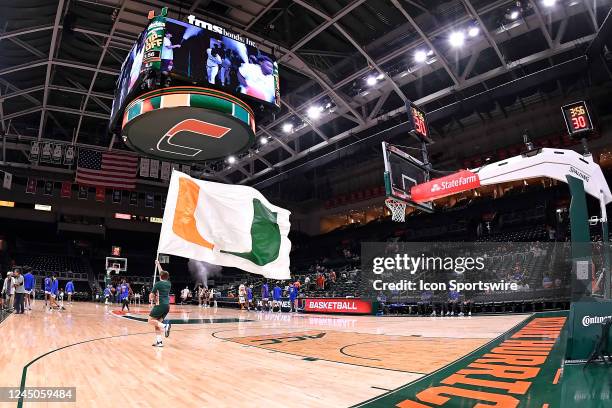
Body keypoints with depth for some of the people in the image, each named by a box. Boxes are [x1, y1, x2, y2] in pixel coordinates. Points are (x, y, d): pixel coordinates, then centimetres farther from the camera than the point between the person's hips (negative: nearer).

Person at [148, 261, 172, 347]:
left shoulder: (157, 283, -2)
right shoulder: (168, 283, 14)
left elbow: (152, 296, 1)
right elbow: (163, 274, 31)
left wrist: (155, 300, 22)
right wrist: (158, 264, 40)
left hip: (160, 305, -7)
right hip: (167, 305, 7)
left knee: (151, 321, -2)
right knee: (157, 322, 12)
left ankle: (165, 326, -25)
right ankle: (159, 341, 3)